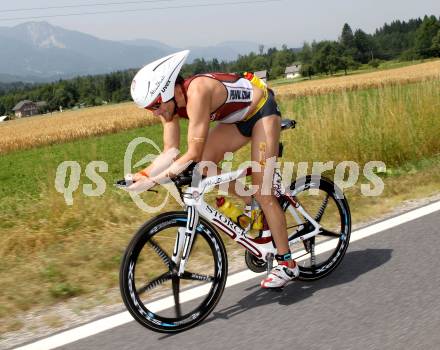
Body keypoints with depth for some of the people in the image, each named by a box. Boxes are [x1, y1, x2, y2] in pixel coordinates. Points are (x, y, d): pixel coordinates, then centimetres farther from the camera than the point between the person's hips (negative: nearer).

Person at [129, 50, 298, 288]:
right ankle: (250, 205, 11)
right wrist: (142, 174, -23)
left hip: (262, 110, -8)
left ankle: (287, 264, 0)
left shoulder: (196, 92, -35)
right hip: (239, 118, 8)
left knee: (262, 192, -11)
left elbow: (193, 154, -38)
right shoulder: (170, 102, -11)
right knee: (202, 167, -9)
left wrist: (153, 180, -40)